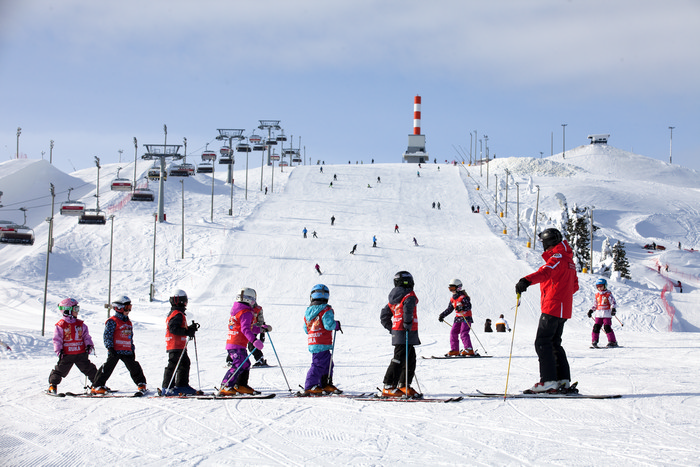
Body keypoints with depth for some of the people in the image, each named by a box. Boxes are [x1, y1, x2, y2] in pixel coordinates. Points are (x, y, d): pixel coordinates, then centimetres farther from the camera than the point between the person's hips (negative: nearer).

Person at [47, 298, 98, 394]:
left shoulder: (80, 324, 9)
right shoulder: (61, 325, -5)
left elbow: (86, 336, 14)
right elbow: (57, 339, -5)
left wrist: (89, 345, -2)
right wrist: (58, 351, -13)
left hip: (81, 353, 3)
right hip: (67, 354, -3)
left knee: (89, 368, 6)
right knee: (60, 370, 0)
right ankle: (52, 385, 13)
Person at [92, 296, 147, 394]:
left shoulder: (128, 322, 19)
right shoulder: (112, 321, -5)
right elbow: (107, 335, -9)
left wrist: (132, 349, 22)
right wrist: (110, 348, -16)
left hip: (127, 351, 7)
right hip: (115, 351, -7)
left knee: (134, 367, 8)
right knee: (108, 367, -7)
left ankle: (141, 383, 22)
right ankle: (97, 386, -3)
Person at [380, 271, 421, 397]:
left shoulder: (393, 299, 18)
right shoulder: (409, 295, -7)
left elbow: (384, 316, 21)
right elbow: (408, 309, -28)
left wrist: (391, 328, 23)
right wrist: (408, 323, -23)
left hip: (396, 331, 9)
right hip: (406, 334, -9)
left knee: (410, 360, 15)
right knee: (399, 360, -10)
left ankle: (404, 386, 19)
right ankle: (388, 387, -12)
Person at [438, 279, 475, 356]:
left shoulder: (463, 297, -13)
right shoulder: (452, 298, 12)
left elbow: (469, 306, -20)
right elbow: (449, 309, 20)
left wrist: (462, 308, -37)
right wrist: (442, 315, 16)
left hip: (466, 318, -8)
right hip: (458, 318, 8)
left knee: (463, 333, -18)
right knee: (453, 332, 2)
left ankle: (469, 350, -21)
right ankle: (454, 350, 9)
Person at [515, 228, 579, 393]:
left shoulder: (557, 258, -12)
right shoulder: (568, 260, 19)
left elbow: (545, 272, -34)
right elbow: (574, 285, 27)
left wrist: (526, 281, -50)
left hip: (552, 307, -10)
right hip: (563, 309, 10)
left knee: (542, 342, -9)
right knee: (554, 343, 15)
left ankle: (549, 380, -15)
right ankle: (564, 380, 12)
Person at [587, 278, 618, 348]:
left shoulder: (608, 294, -1)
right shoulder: (597, 295, 14)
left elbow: (613, 303, -3)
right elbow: (595, 305, 23)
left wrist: (613, 309, -19)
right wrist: (591, 310, 12)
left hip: (607, 314, -5)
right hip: (598, 314, 5)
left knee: (607, 327, -10)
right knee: (596, 327, -3)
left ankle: (612, 342, -3)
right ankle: (594, 341, 3)